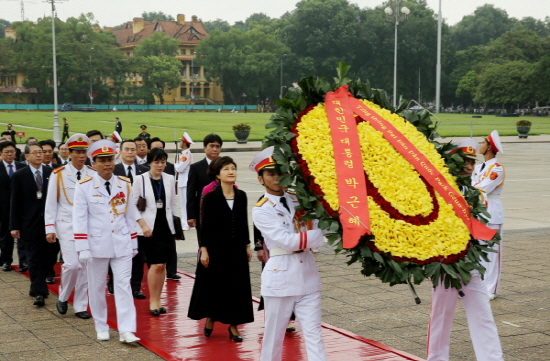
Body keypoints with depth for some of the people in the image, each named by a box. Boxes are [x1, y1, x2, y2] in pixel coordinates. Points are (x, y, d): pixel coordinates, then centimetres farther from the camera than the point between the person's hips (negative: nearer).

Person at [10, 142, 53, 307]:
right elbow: (15, 203, -1)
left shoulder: (51, 173, 2)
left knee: (45, 256, 8)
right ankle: (39, 292, 0)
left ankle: (36, 287, 23)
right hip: (29, 223, -2)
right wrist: (14, 226, -5)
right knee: (34, 258, -1)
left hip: (48, 221, 2)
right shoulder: (19, 175, -1)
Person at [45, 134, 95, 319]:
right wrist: (50, 229, -4)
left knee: (84, 266, 5)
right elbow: (51, 203, 0)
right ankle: (63, 297, 14)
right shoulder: (58, 175, -2)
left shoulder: (94, 175, 1)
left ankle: (80, 307, 15)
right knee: (72, 264, -13)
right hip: (67, 225, -2)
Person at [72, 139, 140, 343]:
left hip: (122, 244, 2)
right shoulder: (84, 186, -5)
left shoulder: (125, 185, 4)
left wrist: (133, 243, 10)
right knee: (97, 287, 8)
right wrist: (82, 248, -11)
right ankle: (101, 328, 23)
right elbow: (80, 219, -7)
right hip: (97, 244, -2)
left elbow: (130, 216, 9)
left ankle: (126, 330, -3)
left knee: (124, 285, -3)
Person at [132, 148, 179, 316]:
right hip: (148, 229, -4)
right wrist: (143, 225, -11)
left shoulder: (170, 179, 7)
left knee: (162, 265, 6)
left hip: (166, 227, 4)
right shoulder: (140, 179, -4)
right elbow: (133, 204, -4)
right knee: (156, 265, -10)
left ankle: (157, 300, 17)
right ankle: (153, 301, 4)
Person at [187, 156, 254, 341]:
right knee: (214, 284, 6)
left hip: (237, 248, 4)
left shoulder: (241, 196, 4)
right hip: (216, 248, -4)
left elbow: (244, 223, 10)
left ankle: (233, 324, 16)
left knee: (237, 285, 5)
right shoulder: (210, 197, -8)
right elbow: (205, 225, -7)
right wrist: (204, 249, -11)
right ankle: (210, 319, 27)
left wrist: (247, 245, 9)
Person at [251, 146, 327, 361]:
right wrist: (323, 234, -18)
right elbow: (287, 240, -16)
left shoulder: (298, 202, 10)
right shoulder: (261, 211, -4)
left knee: (314, 334, 1)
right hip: (280, 277, -4)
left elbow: (316, 234, 2)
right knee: (274, 335, 7)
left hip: (308, 273, 4)